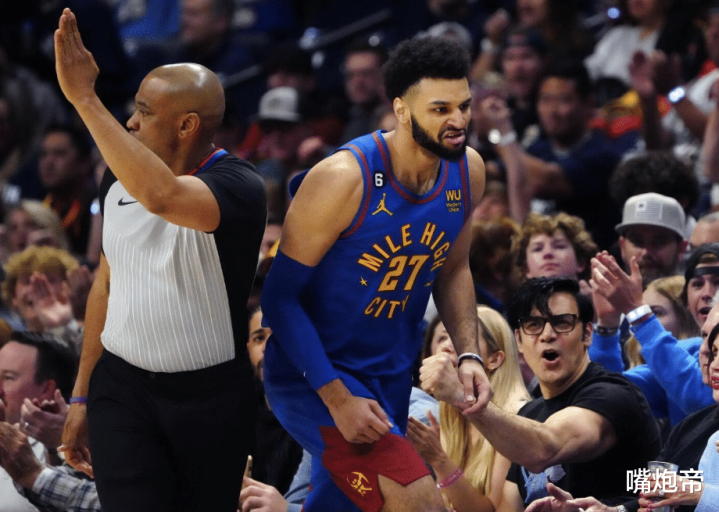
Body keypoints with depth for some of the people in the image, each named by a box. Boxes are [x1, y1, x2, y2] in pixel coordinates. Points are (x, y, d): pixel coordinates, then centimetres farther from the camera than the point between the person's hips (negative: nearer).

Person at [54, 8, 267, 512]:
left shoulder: (238, 186, -18)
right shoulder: (120, 179, 2)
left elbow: (163, 196, -40)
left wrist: (85, 98, -37)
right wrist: (82, 394, 15)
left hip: (210, 395, -4)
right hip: (121, 386, 4)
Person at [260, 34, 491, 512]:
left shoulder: (468, 171, -3)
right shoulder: (343, 179, -23)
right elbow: (281, 296, -19)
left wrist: (469, 354, 0)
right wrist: (337, 398, -25)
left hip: (391, 378, 7)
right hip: (315, 377, -7)